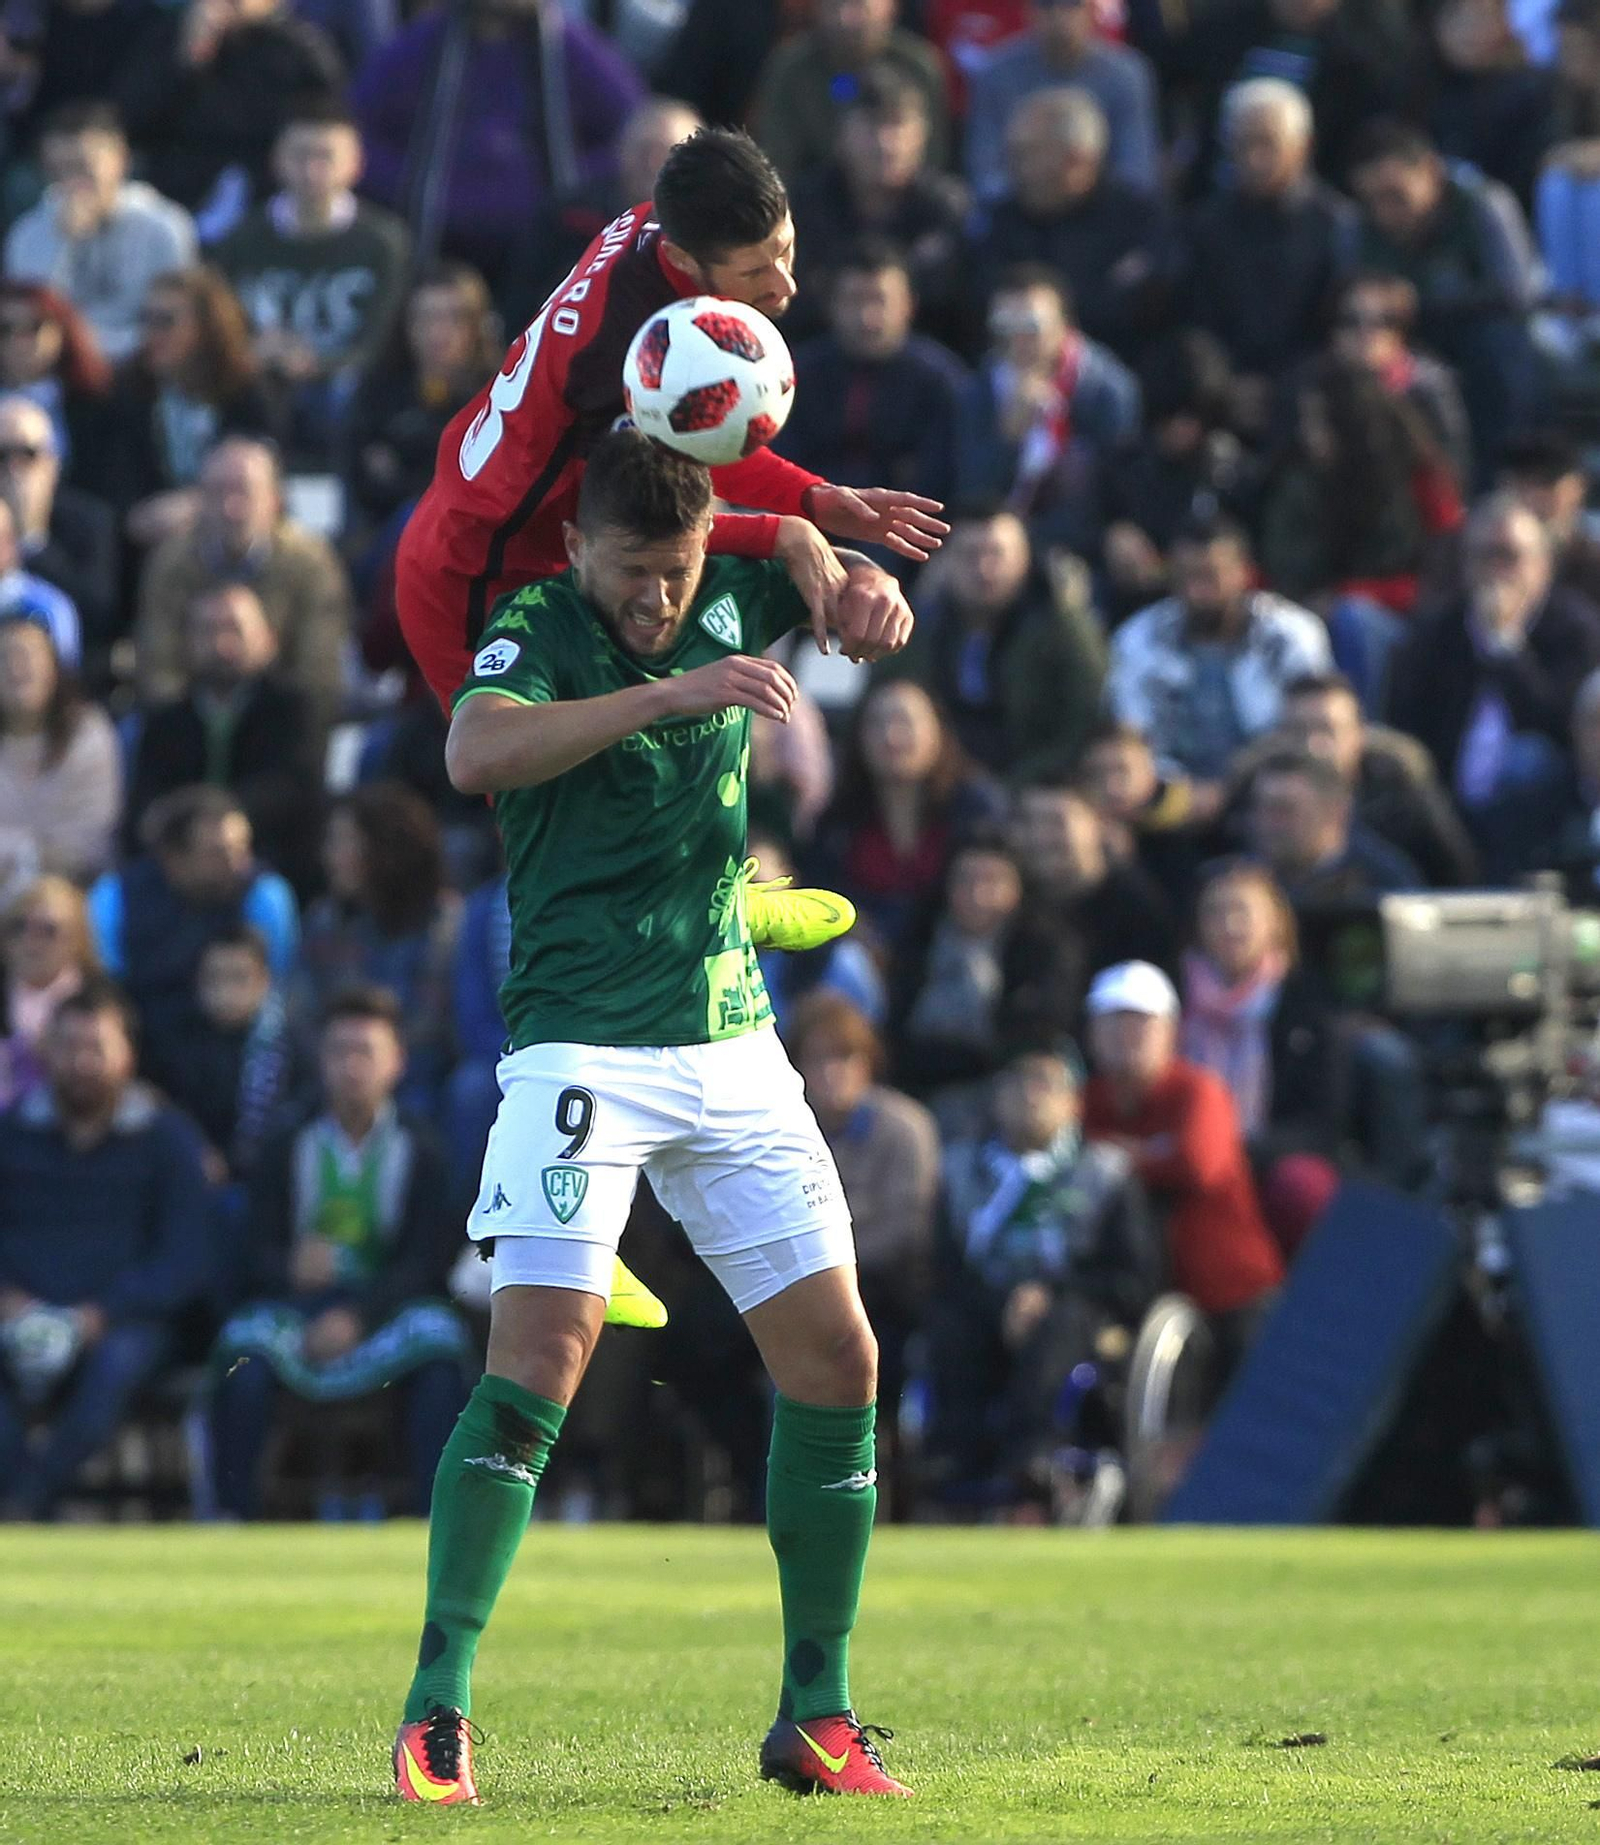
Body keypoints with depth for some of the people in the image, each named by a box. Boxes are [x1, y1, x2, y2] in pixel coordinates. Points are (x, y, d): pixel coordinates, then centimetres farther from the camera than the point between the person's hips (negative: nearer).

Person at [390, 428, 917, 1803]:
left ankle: (816, 1716, 11)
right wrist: (671, 694, -36)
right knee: (538, 1364, -17)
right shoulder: (535, 631, -9)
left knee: (838, 1362, 2)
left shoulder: (728, 603, 6)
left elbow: (837, 567, 28)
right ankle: (437, 1713, -14)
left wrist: (869, 585, 3)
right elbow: (476, 752, -30)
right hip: (582, 1054, -6)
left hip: (734, 1047, 6)